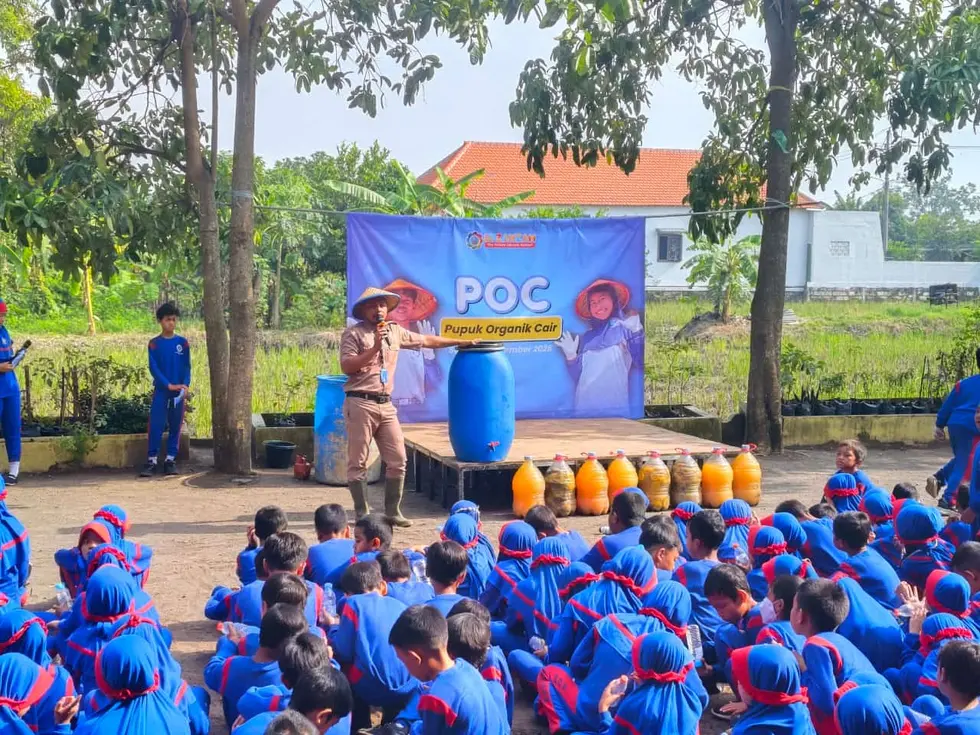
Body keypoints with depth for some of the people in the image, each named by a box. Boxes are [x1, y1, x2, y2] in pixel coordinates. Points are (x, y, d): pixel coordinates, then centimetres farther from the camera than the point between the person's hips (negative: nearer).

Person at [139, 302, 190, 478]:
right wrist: (169, 385, -17)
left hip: (179, 392, 2)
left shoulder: (183, 343, 6)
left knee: (175, 426, 4)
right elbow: (154, 368, -6)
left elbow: (187, 367, 4)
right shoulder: (154, 344, 1)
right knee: (155, 426, -6)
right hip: (160, 391, -2)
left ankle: (170, 460, 10)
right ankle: (151, 461, -4)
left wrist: (186, 386, -12)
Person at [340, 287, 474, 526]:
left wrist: (460, 342, 28)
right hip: (360, 403, -6)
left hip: (386, 405, 6)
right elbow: (347, 367, -13)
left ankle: (392, 511, 14)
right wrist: (374, 348, -18)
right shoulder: (353, 333, -3)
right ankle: (362, 514, 8)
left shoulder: (395, 331, 14)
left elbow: (427, 340, 24)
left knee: (397, 460, 4)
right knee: (358, 462, -1)